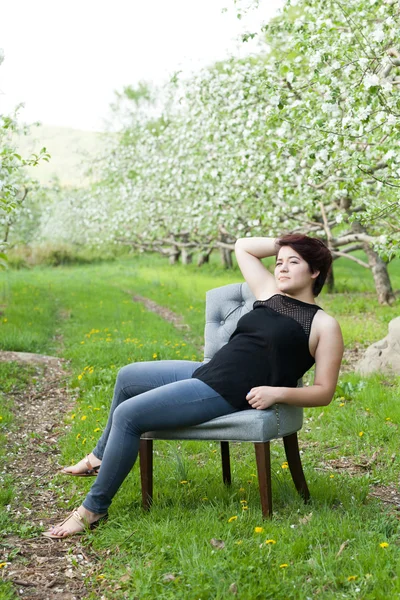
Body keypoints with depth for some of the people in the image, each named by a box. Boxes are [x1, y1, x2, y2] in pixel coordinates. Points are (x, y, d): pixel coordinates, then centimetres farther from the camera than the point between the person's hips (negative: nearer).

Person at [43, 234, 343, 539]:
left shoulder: (324, 325, -6)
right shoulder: (270, 292, 12)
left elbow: (324, 391, -9)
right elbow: (242, 246, 22)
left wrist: (277, 392, -21)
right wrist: (283, 242, 14)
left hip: (229, 394, -9)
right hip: (206, 372, 9)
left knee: (127, 415, -16)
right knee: (127, 376, 22)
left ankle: (94, 508, -2)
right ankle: (102, 456, 42)